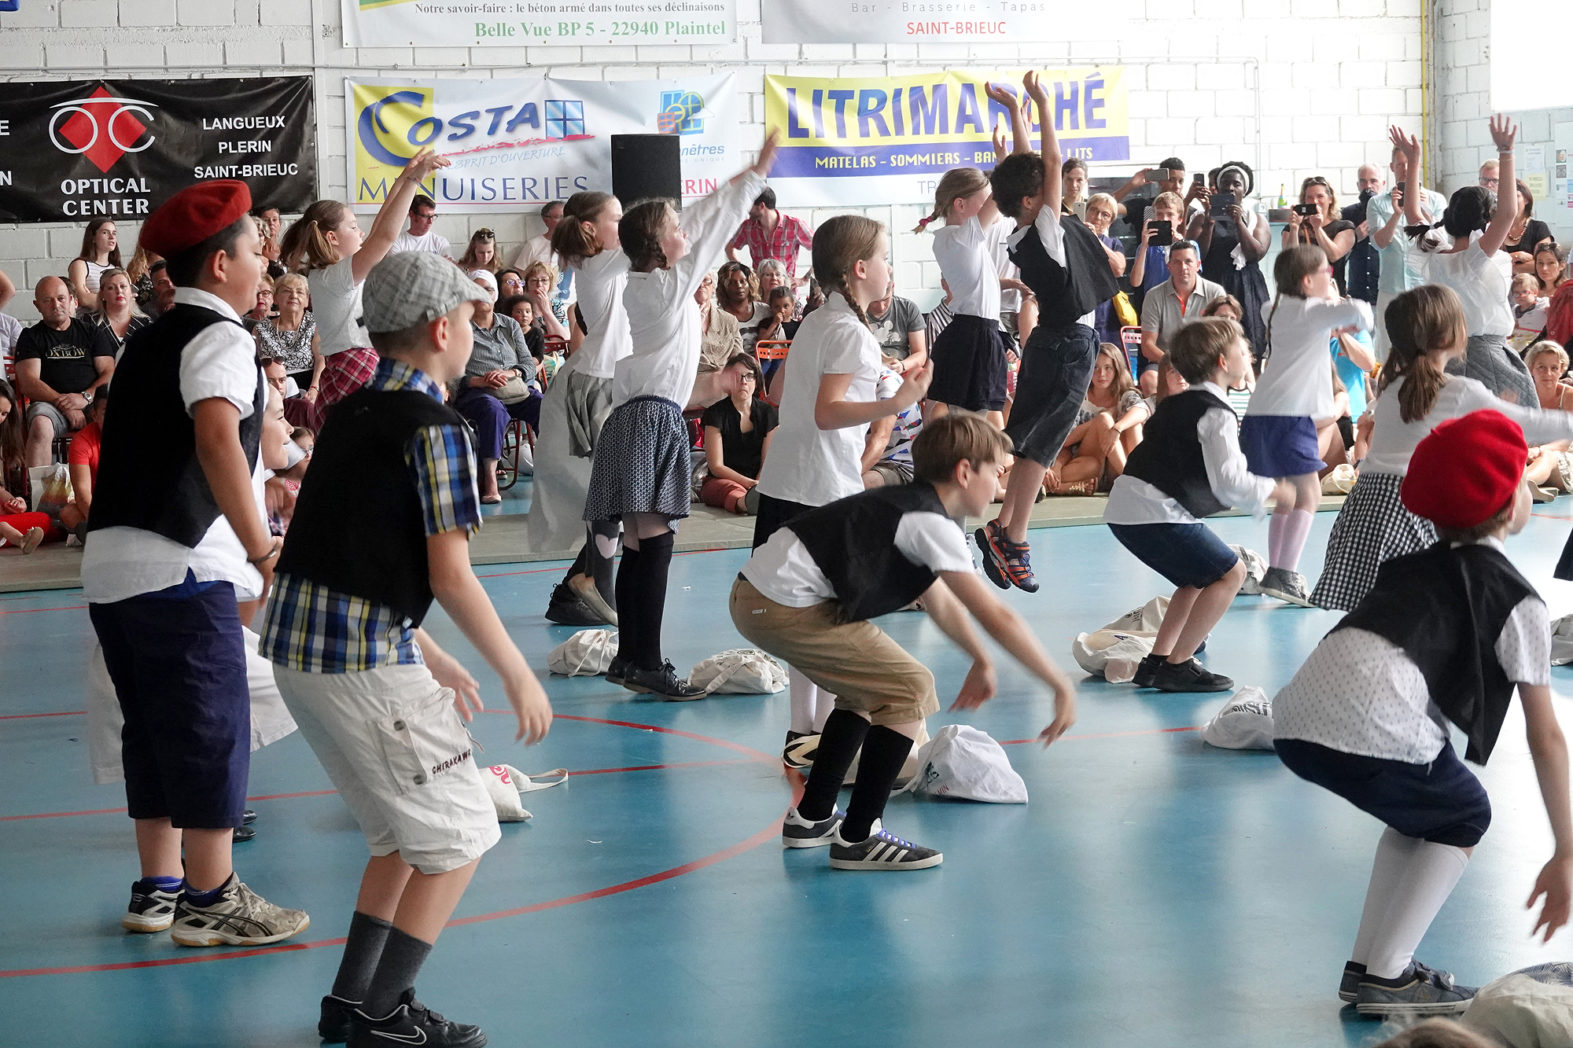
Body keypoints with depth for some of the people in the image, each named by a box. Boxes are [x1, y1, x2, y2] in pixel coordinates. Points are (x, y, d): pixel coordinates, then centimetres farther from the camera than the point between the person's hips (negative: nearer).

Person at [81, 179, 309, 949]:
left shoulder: (149, 341, 19)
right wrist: (262, 547, -24)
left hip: (111, 564, 9)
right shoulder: (220, 338, -8)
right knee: (212, 731, -2)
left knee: (156, 730, 16)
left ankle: (159, 888, 23)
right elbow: (217, 438, -24)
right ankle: (211, 901, 3)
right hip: (180, 568, -9)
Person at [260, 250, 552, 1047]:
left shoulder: (352, 414, 15)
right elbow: (450, 576, -15)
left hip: (296, 644, 9)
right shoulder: (433, 428, -12)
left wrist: (429, 658, 25)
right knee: (459, 834, 4)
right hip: (360, 660, -9)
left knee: (406, 831, 22)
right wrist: (518, 675, -5)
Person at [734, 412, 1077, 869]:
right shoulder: (931, 524, -9)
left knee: (868, 689, 24)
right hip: (784, 606, -10)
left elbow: (941, 601, 34)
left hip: (756, 593, 10)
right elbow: (996, 617, -12)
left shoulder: (908, 505, 20)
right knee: (910, 690, -5)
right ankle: (857, 839, -1)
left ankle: (812, 817, 31)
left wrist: (982, 661, 39)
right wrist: (1061, 685, -7)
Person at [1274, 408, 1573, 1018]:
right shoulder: (1517, 600, 13)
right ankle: (1386, 977, 12)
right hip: (1369, 732, -6)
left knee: (1425, 806, 30)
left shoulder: (1411, 568, 32)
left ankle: (1365, 966, 27)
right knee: (1465, 815, 21)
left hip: (1295, 721, 6)